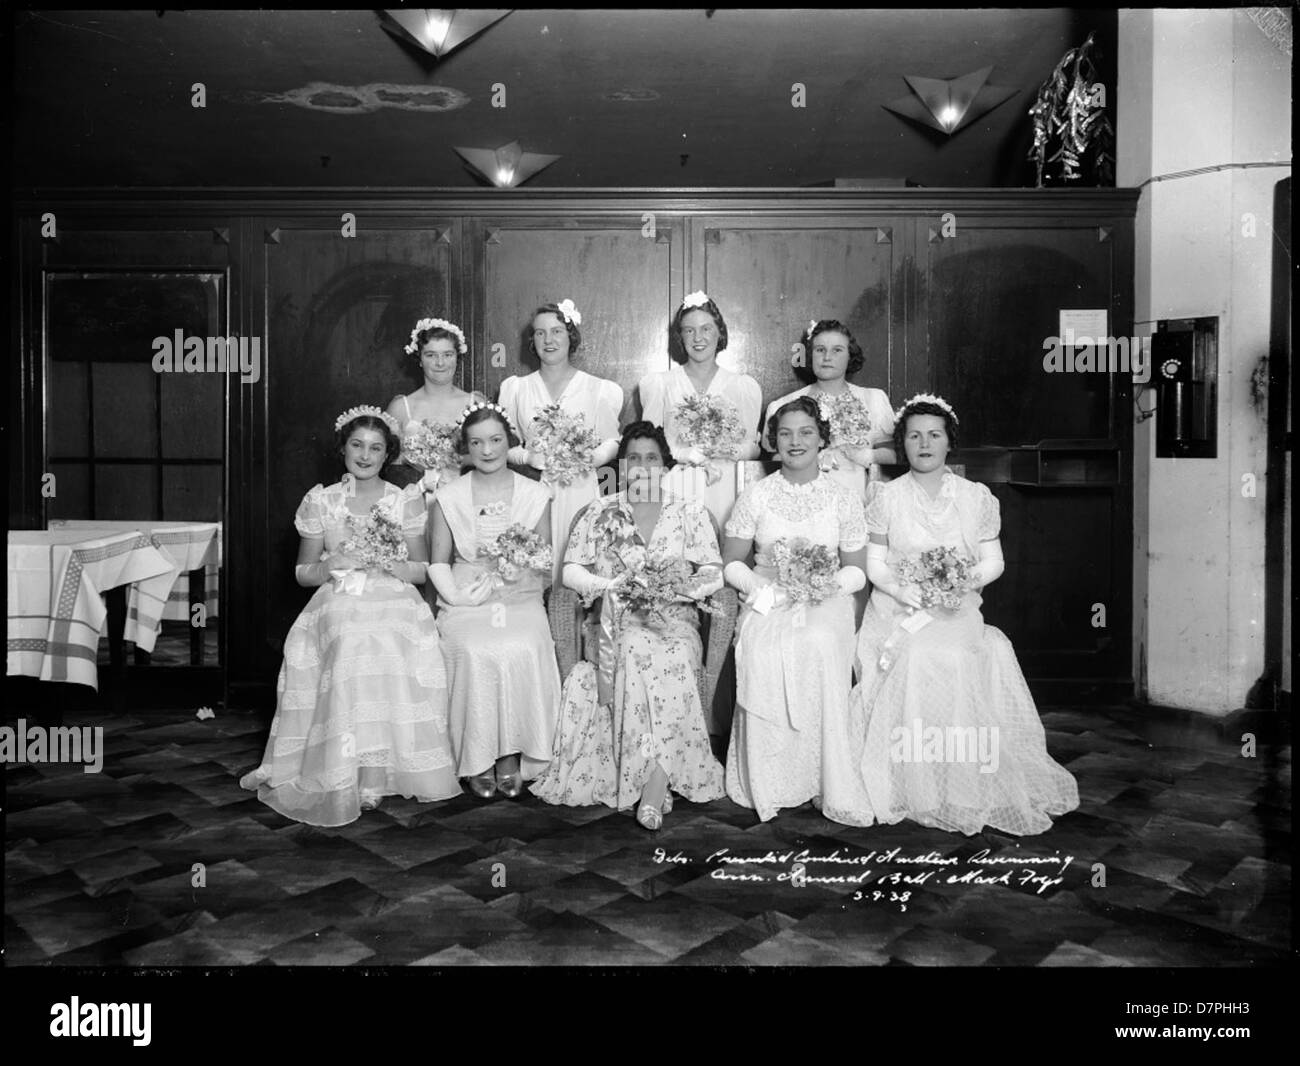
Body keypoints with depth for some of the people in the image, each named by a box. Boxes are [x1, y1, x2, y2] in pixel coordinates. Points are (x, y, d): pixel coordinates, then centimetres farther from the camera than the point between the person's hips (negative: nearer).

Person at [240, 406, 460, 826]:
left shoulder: (406, 500, 10)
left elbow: (420, 571, 9)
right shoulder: (320, 502, 12)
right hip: (337, 602, 0)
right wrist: (332, 565, -7)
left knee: (390, 645, -34)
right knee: (352, 643, -34)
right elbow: (303, 573, 13)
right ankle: (345, 772, -26)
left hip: (394, 602, 0)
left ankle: (388, 766, -22)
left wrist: (388, 562, -11)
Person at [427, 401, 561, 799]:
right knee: (475, 653, -30)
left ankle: (512, 756, -15)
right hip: (466, 601, 0)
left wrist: (524, 563, -11)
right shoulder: (449, 498, 9)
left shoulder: (535, 495, 9)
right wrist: (456, 595, -11)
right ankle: (479, 760, -14)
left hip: (521, 599, 0)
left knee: (522, 651, -31)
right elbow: (439, 562, 7)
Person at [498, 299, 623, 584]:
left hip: (579, 490, -1)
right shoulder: (516, 388, 11)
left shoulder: (598, 389, 5)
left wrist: (589, 459, -16)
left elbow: (611, 441, 3)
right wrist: (526, 457, -11)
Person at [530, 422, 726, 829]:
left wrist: (674, 589, -14)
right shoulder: (601, 513, 12)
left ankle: (653, 781, -30)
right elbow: (571, 570, 6)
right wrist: (614, 585, -11)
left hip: (676, 618, 0)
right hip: (620, 620, 0)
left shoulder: (690, 512, 12)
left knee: (672, 657, -33)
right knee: (640, 651, -33)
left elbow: (714, 573, 5)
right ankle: (660, 780, -25)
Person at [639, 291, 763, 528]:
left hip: (724, 488, 1)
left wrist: (731, 451, -13)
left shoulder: (745, 386, 10)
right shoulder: (657, 383, 7)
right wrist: (690, 454, -12)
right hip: (676, 488, -1)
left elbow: (752, 448, 9)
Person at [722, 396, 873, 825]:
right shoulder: (755, 496, 7)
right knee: (764, 652, -33)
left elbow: (856, 569, 10)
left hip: (825, 602, 0)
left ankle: (829, 785, -24)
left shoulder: (842, 499, 7)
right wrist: (765, 590, -10)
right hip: (766, 602, 1)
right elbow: (732, 563, 8)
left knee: (820, 645, -34)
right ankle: (770, 785, -21)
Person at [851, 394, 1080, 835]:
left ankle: (969, 789, -8)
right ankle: (914, 790, -13)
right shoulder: (886, 497, 4)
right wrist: (906, 591, -15)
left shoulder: (977, 497, 7)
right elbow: (874, 564, 3)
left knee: (958, 662, -26)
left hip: (958, 613, 1)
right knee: (914, 659, -27)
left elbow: (993, 561, 7)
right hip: (899, 609, -1)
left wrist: (966, 581, -14)